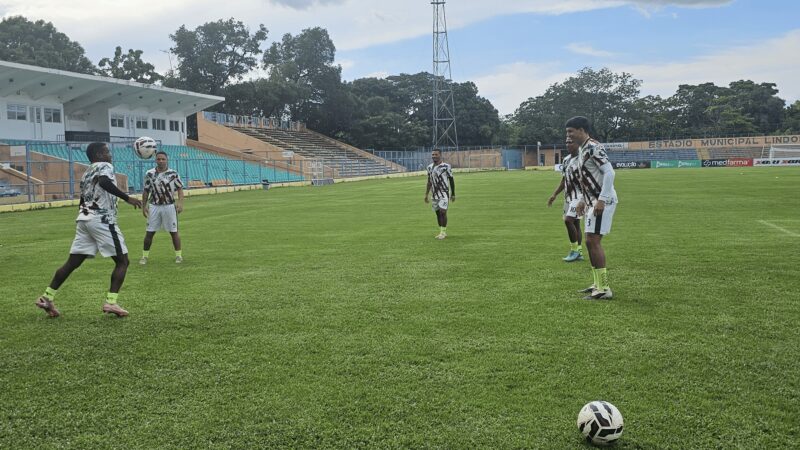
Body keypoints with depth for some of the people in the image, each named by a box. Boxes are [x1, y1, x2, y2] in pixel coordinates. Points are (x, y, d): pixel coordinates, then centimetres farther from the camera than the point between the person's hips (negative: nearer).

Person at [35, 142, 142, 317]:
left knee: (72, 262, 14)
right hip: (102, 220, -8)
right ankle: (110, 302, -9)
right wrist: (127, 198, -27)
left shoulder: (87, 173, 25)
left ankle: (47, 297, 14)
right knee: (122, 261, 0)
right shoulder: (105, 166, 0)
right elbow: (104, 181, -24)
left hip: (84, 218, 8)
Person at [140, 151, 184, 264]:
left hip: (169, 206, -1)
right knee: (149, 232, 2)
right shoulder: (149, 174, 1)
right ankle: (145, 256, 13)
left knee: (174, 232, 4)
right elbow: (146, 191, 7)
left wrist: (180, 202, -13)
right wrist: (144, 206, 6)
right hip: (154, 206, 1)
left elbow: (180, 189, 0)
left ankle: (179, 255, 15)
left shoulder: (173, 174, -4)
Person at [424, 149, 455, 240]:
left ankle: (443, 232, -6)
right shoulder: (430, 167, 9)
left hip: (444, 193, -5)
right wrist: (426, 194, 14)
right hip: (435, 194, 5)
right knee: (437, 212, 7)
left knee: (443, 211, -15)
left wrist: (453, 194, -2)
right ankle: (442, 232, 17)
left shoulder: (446, 166, -7)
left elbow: (451, 180, -1)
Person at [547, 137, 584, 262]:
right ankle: (579, 252, 17)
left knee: (569, 220, -17)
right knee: (575, 223, 10)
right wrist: (554, 195, 16)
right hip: (568, 196, 8)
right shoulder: (566, 160, 13)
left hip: (579, 195, -8)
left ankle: (574, 250, -5)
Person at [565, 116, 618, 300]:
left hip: (603, 202, -10)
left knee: (593, 241, -12)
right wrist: (583, 200, 23)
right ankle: (598, 284, 23)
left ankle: (604, 289, -8)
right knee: (591, 242, 13)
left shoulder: (593, 147, -15)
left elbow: (609, 172, -22)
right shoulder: (582, 150, 16)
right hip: (592, 202, 10)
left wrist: (601, 200, -25)